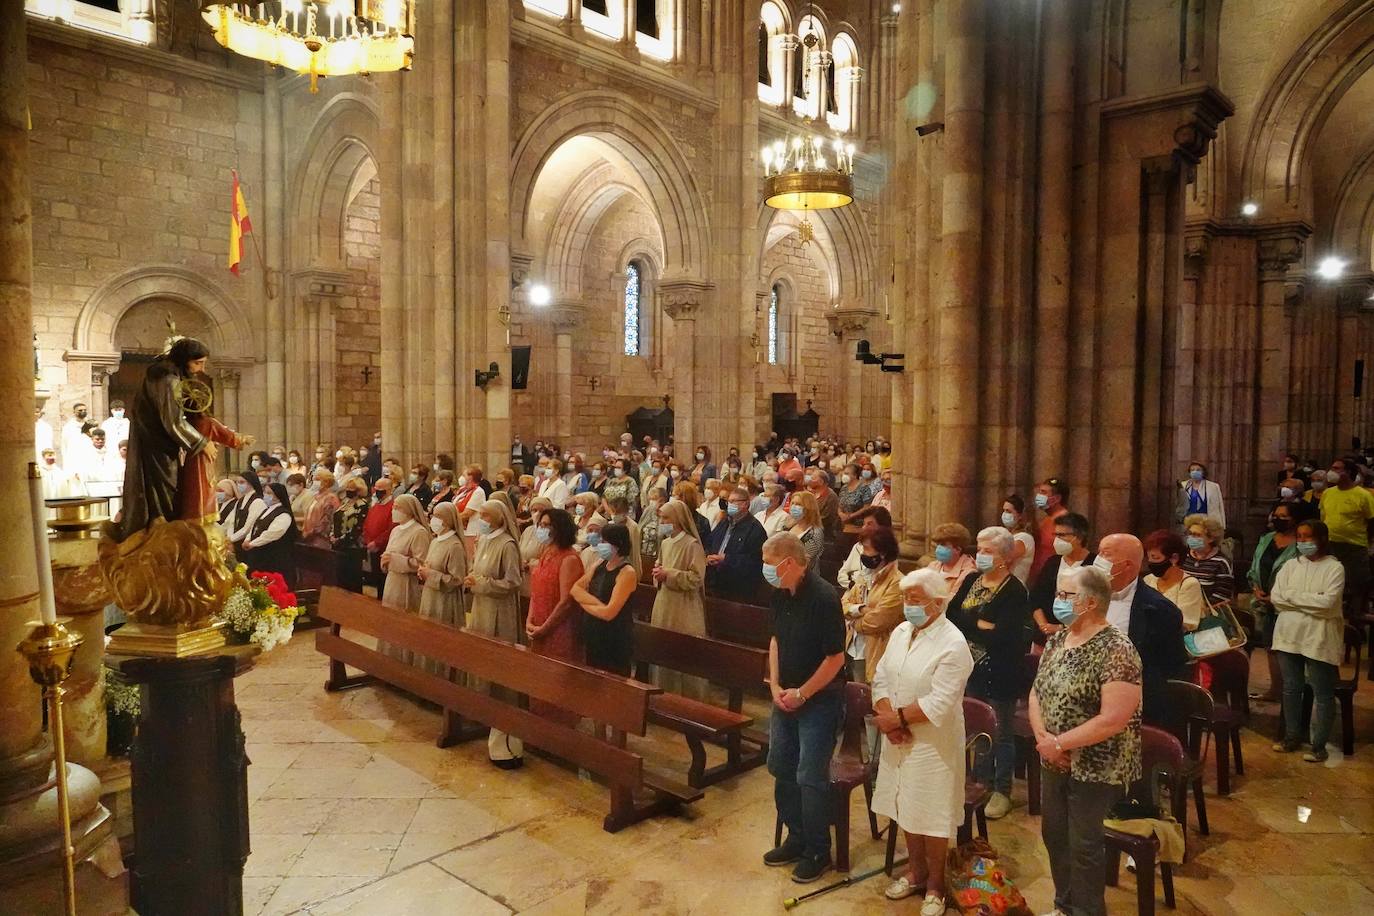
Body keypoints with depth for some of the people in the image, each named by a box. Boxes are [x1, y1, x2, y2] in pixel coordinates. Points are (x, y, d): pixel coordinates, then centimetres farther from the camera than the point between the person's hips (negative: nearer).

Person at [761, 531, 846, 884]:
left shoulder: (824, 597, -23)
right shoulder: (780, 594, 0)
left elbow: (835, 657, -21)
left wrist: (802, 693, -14)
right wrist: (775, 685, 1)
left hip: (819, 698, -7)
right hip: (787, 695, 8)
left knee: (810, 776, -2)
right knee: (780, 767, 14)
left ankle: (818, 852, 17)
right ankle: (796, 839, 32)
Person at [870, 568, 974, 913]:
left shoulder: (953, 644, -19)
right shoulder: (901, 631, 3)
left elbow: (939, 703, -23)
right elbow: (881, 678, 2)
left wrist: (898, 717, -17)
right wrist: (888, 718, -13)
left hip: (933, 743, -6)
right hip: (899, 739, 6)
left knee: (932, 814, 6)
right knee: (906, 806, 18)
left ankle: (934, 884, 25)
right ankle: (915, 871, 38)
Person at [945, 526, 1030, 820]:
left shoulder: (1015, 591, -14)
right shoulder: (971, 581, 5)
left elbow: (1002, 636, -22)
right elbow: (951, 617, 0)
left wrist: (968, 622, -14)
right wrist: (981, 625, -14)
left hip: (1000, 675, -6)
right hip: (973, 671, 6)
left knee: (1001, 734, 8)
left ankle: (1002, 791, 22)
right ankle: (981, 782, 32)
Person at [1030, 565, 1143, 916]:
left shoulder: (1116, 650, -22)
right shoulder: (1057, 640, 3)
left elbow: (1113, 719, -27)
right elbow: (1036, 691, 5)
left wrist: (1059, 743, -21)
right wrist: (1042, 736, -11)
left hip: (1097, 767, -7)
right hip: (1055, 763, 8)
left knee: (1084, 845, 6)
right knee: (1054, 834, 19)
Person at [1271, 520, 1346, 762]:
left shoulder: (1334, 567, -6)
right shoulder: (1290, 566, 8)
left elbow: (1328, 602, -18)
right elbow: (1275, 598, -1)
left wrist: (1292, 596, -10)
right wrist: (1311, 602, -11)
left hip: (1319, 639, -4)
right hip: (1289, 635, 5)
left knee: (1322, 693, 3)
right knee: (1290, 689, 13)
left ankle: (1318, 744, 12)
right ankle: (1292, 736, 25)